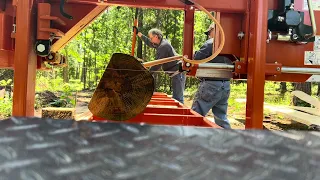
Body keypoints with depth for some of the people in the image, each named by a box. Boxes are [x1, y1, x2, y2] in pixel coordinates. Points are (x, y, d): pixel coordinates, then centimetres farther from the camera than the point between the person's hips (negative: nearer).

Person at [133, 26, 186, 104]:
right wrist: (138, 33, 32)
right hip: (176, 72, 11)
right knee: (176, 96, 14)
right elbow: (149, 43, 30)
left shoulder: (163, 46, -17)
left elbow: (158, 64, -20)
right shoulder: (161, 43, 15)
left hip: (177, 72, -11)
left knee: (177, 97, -13)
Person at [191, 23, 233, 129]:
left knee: (196, 115, 1)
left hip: (211, 84, -7)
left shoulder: (211, 43, -8)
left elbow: (196, 59, -12)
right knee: (221, 117, 16)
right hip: (226, 85, 7)